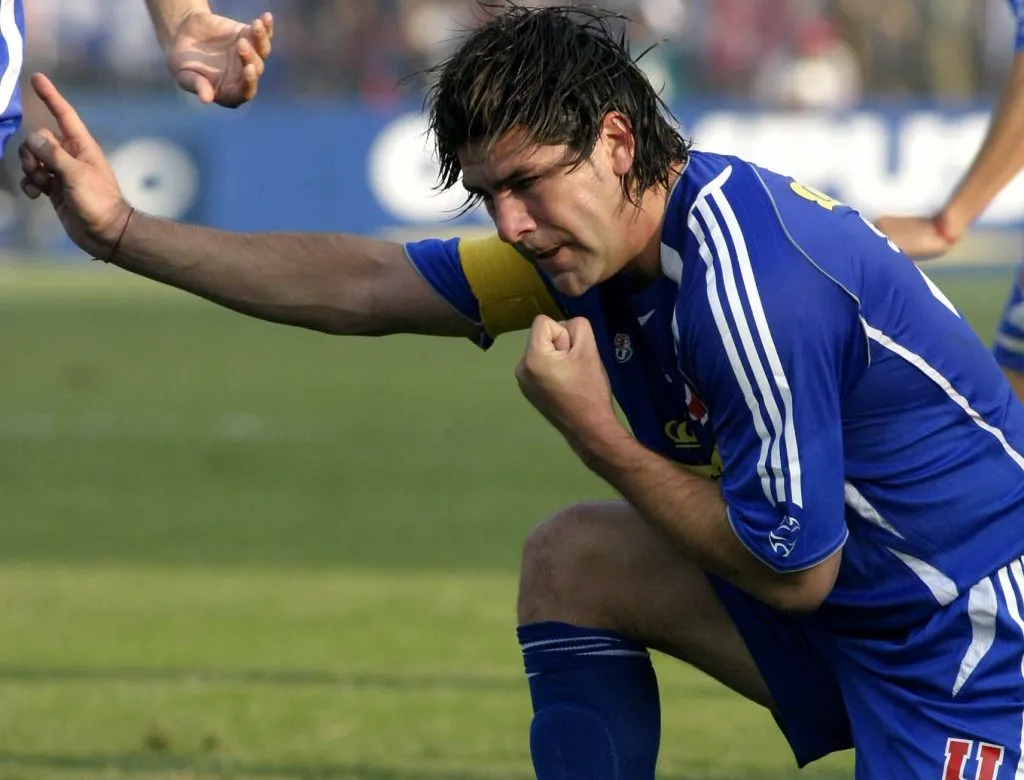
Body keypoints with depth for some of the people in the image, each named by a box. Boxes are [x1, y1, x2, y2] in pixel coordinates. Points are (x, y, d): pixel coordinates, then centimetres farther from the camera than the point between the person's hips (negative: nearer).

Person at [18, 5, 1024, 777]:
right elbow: (365, 285, 12)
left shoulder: (748, 286, -26)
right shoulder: (587, 237, 3)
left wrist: (594, 433, -12)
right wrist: (121, 231, 11)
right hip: (848, 600, 10)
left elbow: (792, 570, -20)